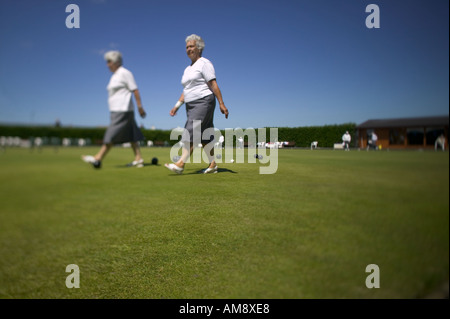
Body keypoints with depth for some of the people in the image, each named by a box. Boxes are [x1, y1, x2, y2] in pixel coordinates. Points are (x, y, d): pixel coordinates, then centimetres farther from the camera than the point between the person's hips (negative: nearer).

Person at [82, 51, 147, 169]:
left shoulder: (125, 73, -6)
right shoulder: (114, 76, 21)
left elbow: (135, 90, -11)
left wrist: (140, 107, -15)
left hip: (123, 110, -10)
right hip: (116, 110, 10)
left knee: (112, 134, -9)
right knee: (130, 136, 6)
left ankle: (98, 159, -7)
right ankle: (139, 159, 8)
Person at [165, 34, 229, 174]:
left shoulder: (204, 63, -4)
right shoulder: (187, 69, 21)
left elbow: (213, 84, -12)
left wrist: (221, 104, -17)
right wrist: (177, 106, 13)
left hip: (204, 102, -8)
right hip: (191, 105, 8)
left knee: (190, 132, -16)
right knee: (204, 136, 7)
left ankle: (180, 164, -18)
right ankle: (213, 165, 12)